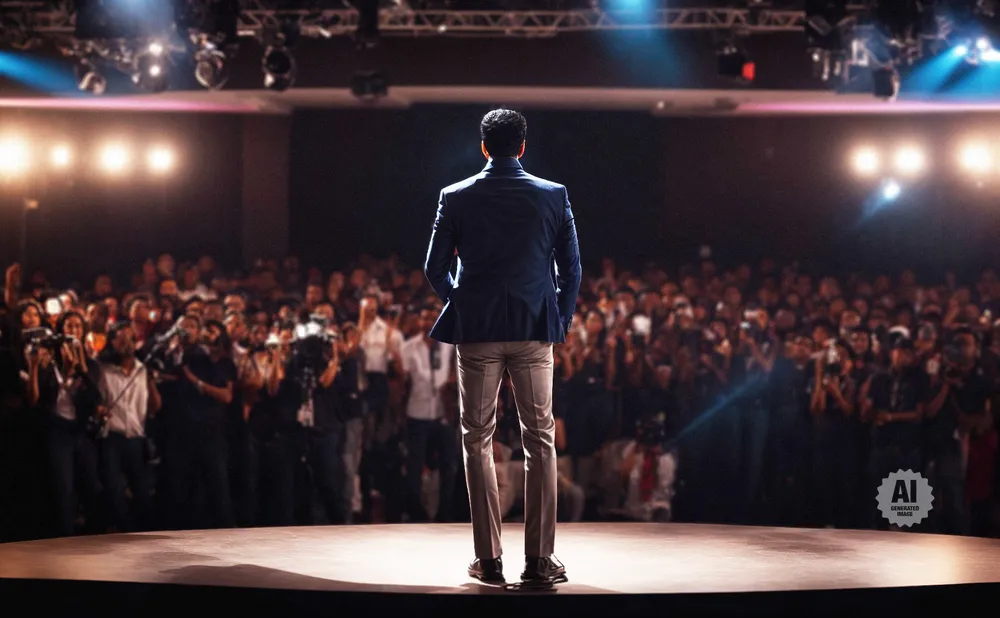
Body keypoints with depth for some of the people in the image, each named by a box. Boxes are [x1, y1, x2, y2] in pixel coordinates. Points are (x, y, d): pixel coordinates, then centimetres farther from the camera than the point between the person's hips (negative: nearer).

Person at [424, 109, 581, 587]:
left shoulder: (456, 198, 1)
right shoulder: (553, 196, 2)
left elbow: (434, 270, 4)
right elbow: (571, 269, 3)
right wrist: (560, 321, 16)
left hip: (476, 331, 0)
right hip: (535, 331, 0)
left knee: (478, 440, 7)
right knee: (540, 441, 4)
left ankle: (488, 559, 4)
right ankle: (540, 560, -1)